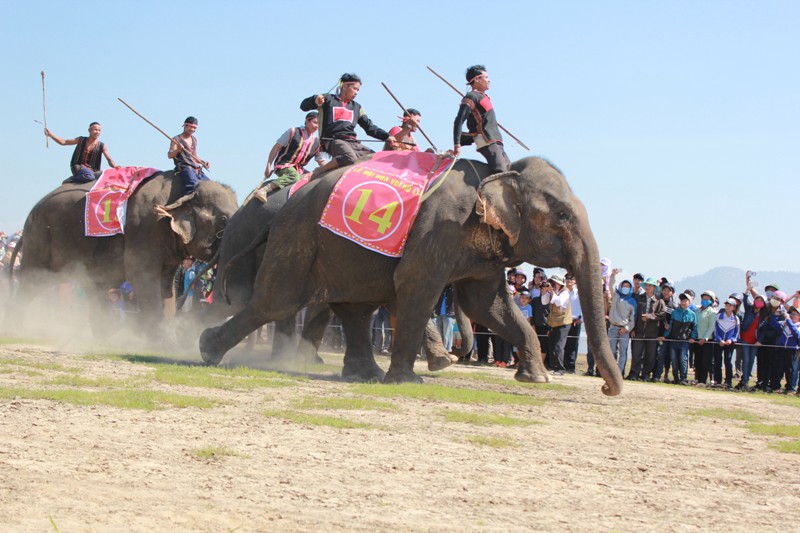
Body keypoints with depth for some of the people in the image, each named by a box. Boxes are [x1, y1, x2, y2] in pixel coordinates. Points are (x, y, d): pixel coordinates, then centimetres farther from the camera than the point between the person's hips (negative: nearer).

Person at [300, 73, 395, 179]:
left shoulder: (356, 107, 26)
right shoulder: (328, 100, 11)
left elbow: (370, 127, 25)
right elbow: (304, 106, 5)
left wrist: (387, 137, 11)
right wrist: (315, 100, -16)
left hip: (353, 142, 7)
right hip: (333, 141, -7)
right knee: (350, 158, -38)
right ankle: (318, 171, -24)